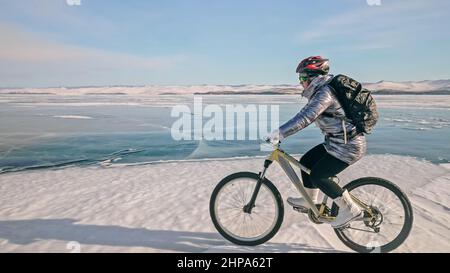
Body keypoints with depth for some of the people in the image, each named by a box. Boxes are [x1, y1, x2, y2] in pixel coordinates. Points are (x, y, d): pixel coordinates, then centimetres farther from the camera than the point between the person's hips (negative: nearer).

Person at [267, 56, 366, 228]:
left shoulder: (325, 93, -22)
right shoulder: (322, 89, 9)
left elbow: (306, 117, -34)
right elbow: (307, 114, 16)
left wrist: (280, 133, -34)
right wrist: (282, 131, 12)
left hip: (348, 146, -10)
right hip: (336, 142, 10)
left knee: (318, 175, -7)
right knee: (306, 162, 11)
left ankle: (350, 209, 6)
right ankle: (309, 201, 28)